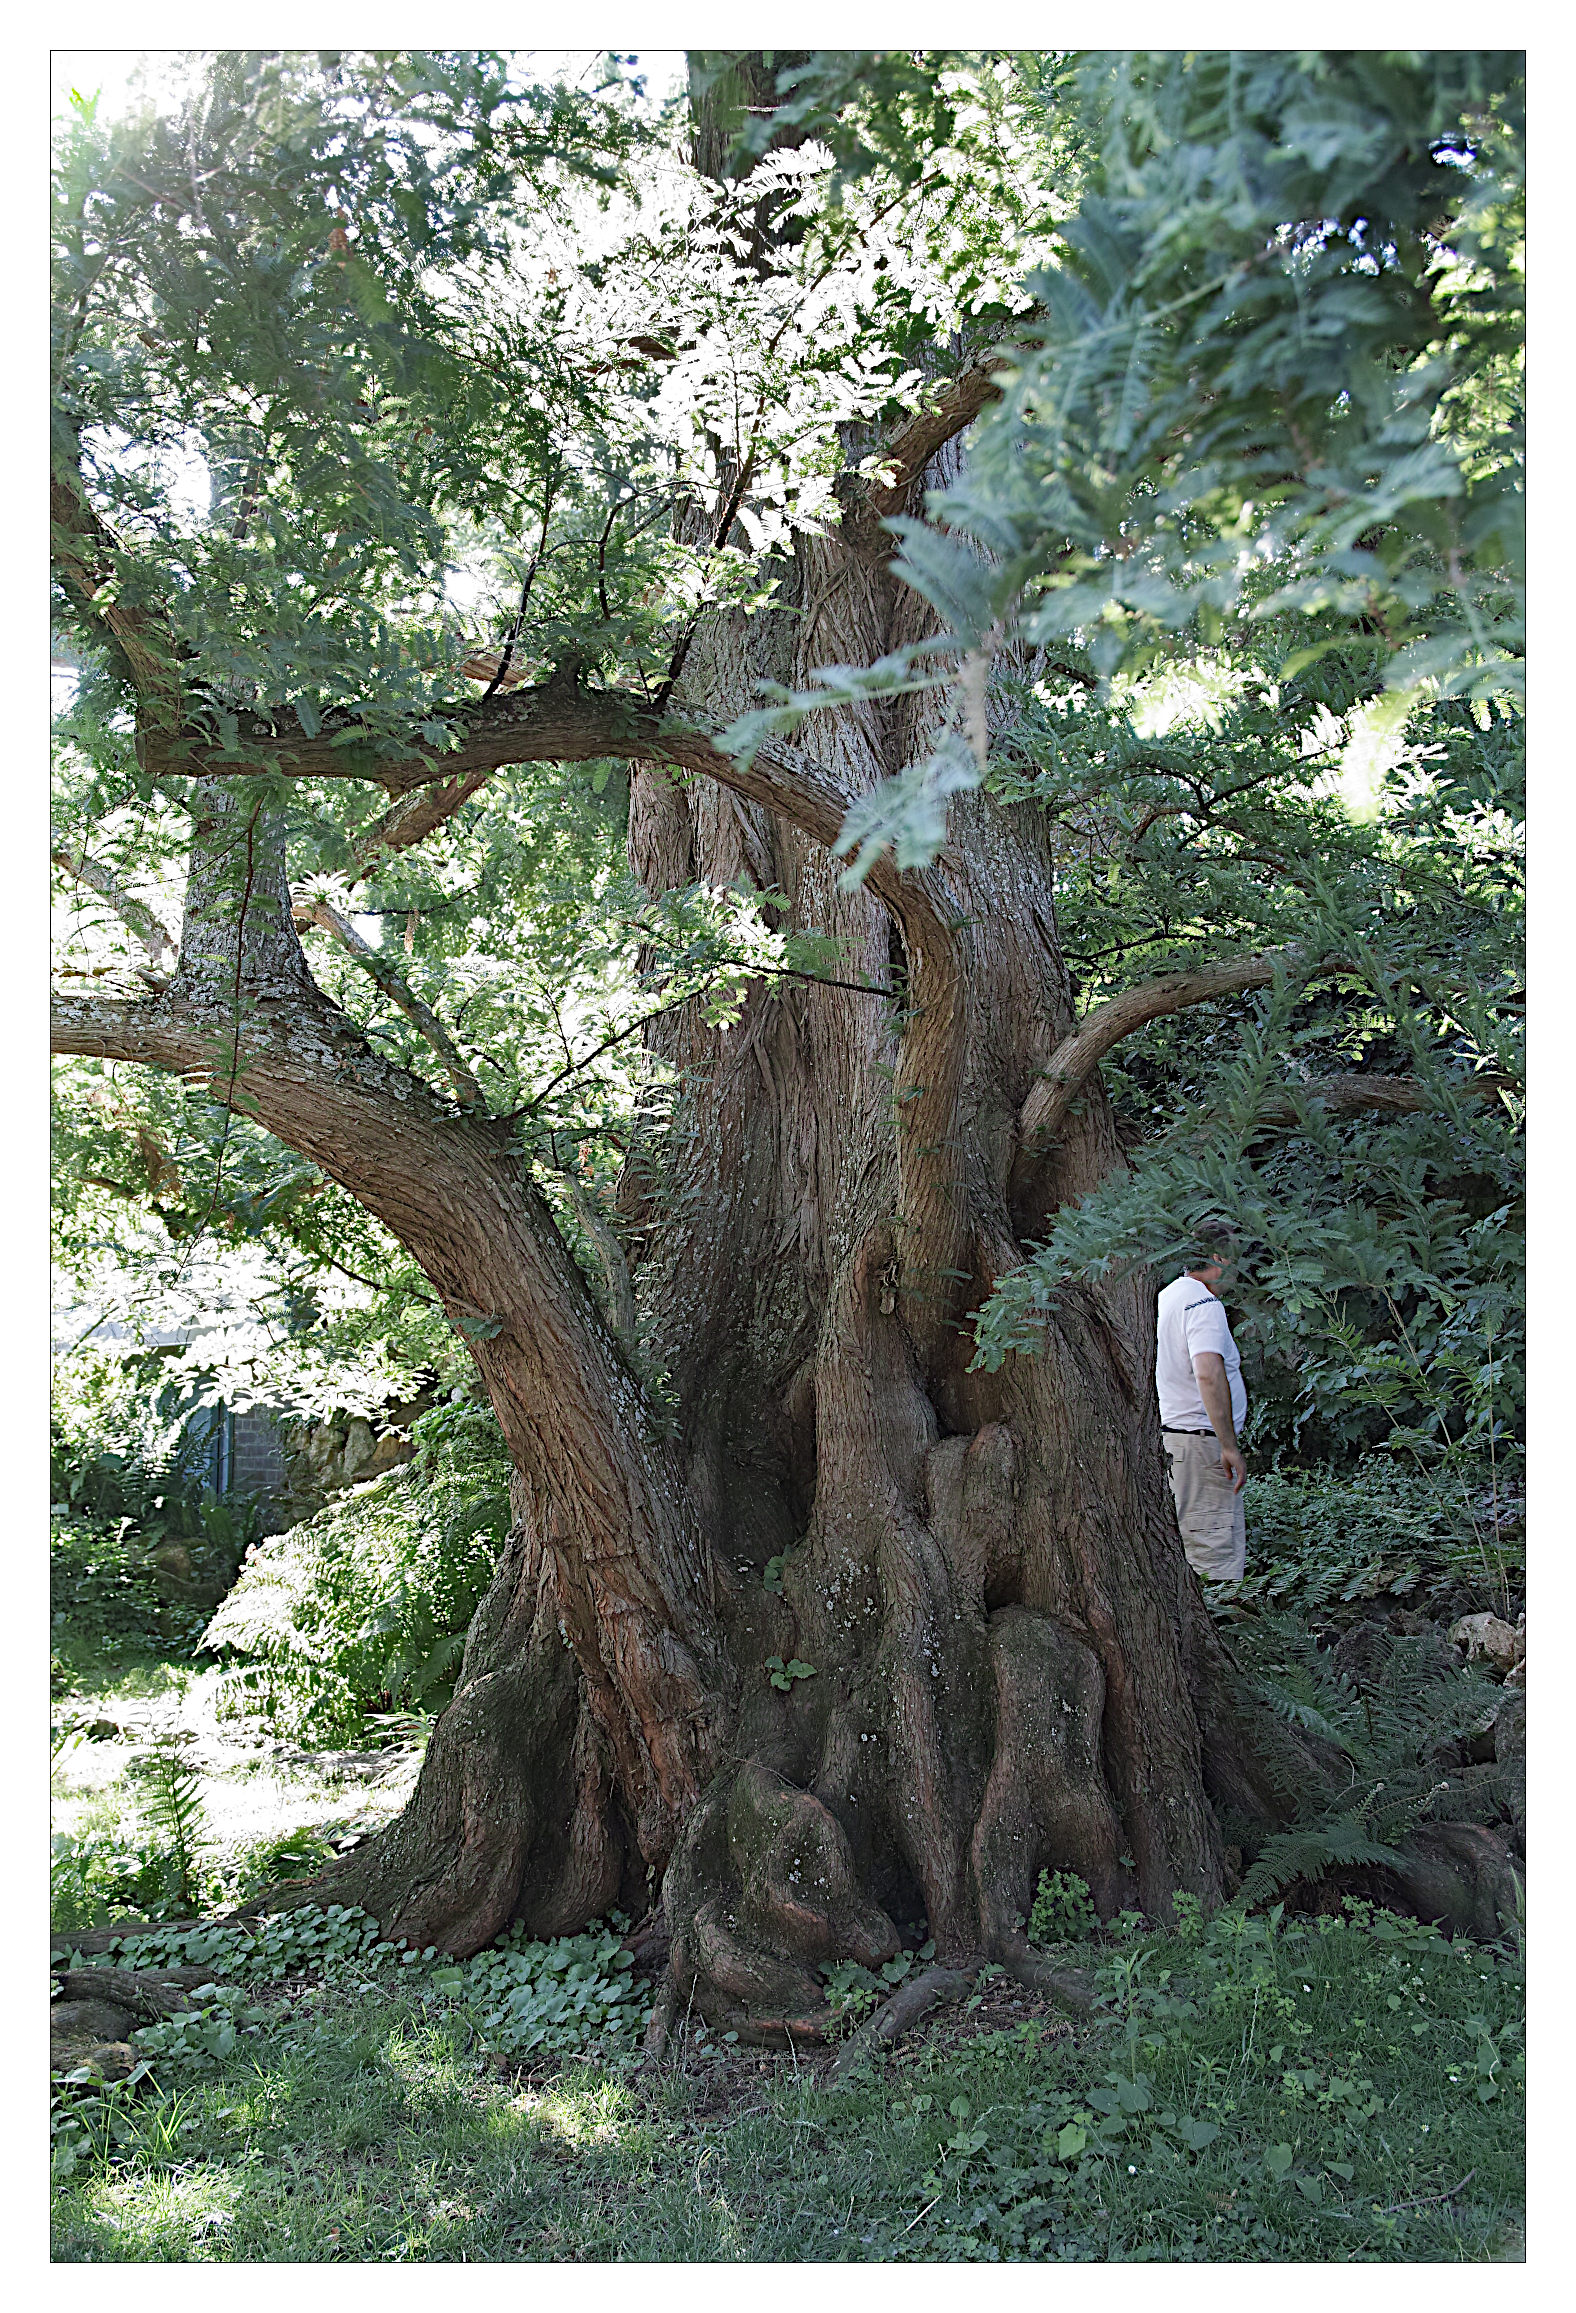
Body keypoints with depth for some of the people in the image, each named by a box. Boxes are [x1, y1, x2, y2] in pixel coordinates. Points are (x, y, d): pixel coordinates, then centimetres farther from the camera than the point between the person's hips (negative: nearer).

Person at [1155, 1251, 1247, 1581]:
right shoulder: (1203, 1303, -15)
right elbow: (1208, 1373, -29)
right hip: (1204, 1438, -10)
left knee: (1198, 1547, 13)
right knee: (1219, 1553, -9)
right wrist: (1230, 1446, -28)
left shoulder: (1167, 1295, 15)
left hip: (1175, 1428, 10)